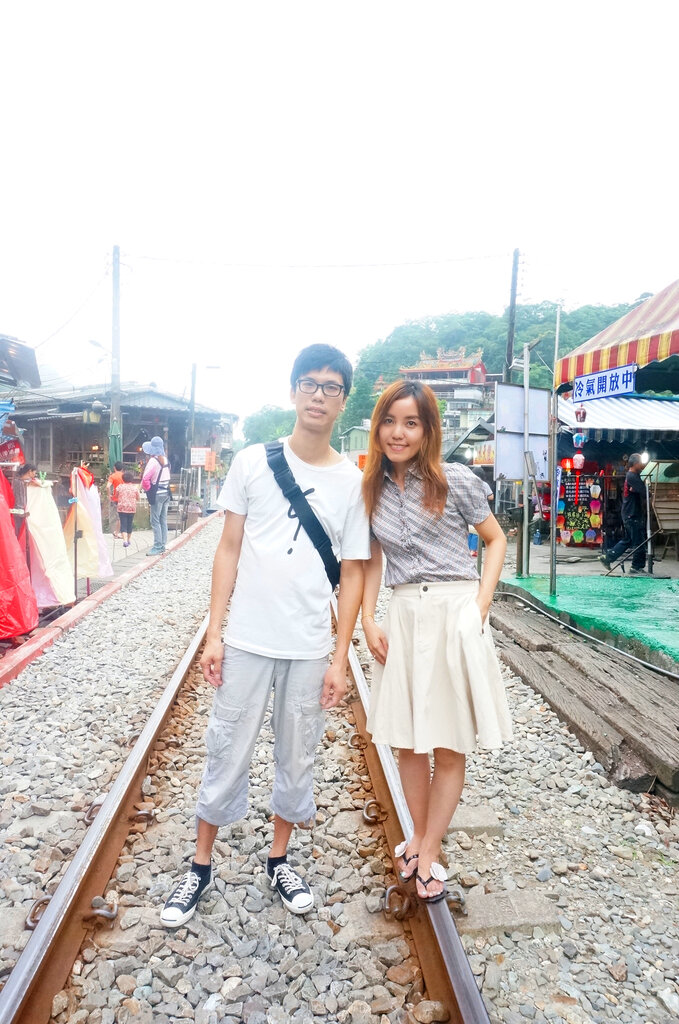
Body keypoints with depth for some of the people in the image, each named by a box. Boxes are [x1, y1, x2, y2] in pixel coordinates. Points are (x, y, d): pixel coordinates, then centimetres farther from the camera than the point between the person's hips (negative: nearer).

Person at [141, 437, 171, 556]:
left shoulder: (153, 461, -15)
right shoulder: (165, 459, 8)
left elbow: (145, 478, -23)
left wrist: (147, 489, -6)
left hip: (157, 494, -8)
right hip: (166, 492, 8)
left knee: (155, 521, -4)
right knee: (163, 520, 12)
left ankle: (158, 547, -5)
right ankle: (162, 544, 17)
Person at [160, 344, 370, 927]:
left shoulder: (352, 482, -1)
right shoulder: (254, 461, -2)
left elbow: (353, 573, 1)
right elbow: (230, 548, 2)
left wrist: (340, 658, -2)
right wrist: (214, 632, -2)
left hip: (310, 650, 1)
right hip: (247, 641, 0)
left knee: (297, 760, 15)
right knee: (227, 755, 11)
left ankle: (279, 861, 37)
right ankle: (201, 867, 32)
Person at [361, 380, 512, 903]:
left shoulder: (456, 479, -5)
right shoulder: (371, 489, 6)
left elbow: (495, 538, 5)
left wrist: (480, 606, -5)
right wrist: (368, 621, 4)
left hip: (455, 614, -3)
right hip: (403, 618, 4)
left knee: (449, 747, 6)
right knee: (407, 742, 12)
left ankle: (429, 852, 23)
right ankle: (420, 836, 35)